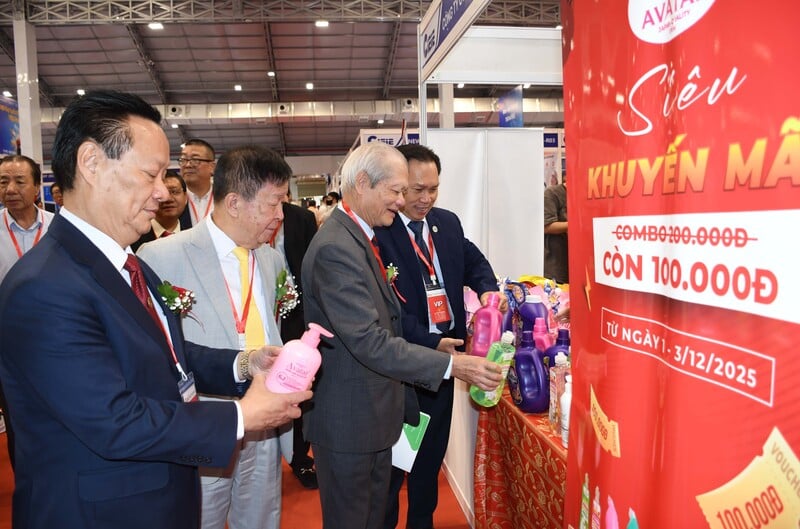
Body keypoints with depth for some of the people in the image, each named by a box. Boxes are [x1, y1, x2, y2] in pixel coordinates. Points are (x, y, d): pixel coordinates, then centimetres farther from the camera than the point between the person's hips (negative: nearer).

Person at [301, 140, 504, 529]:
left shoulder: (359, 237, 8)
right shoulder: (335, 248, -25)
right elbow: (370, 343, -29)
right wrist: (453, 365, -27)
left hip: (375, 411, 9)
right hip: (348, 421, -9)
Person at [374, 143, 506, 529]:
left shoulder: (448, 222, 5)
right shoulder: (377, 232, -17)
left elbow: (472, 259, 13)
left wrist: (487, 288, -9)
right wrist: (430, 343, -28)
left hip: (445, 353, 7)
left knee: (433, 450, 22)